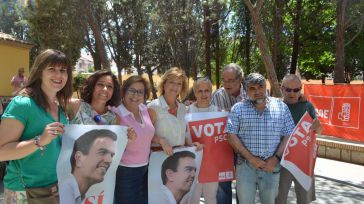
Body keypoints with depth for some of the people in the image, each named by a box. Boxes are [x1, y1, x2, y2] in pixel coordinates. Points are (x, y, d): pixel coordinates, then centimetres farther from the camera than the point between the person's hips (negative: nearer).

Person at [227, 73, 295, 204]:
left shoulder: (281, 107, 2)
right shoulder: (238, 108, -2)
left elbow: (288, 136, 2)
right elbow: (232, 136, -6)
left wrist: (275, 158, -9)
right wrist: (251, 158, -13)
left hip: (271, 165, 1)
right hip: (246, 165, -1)